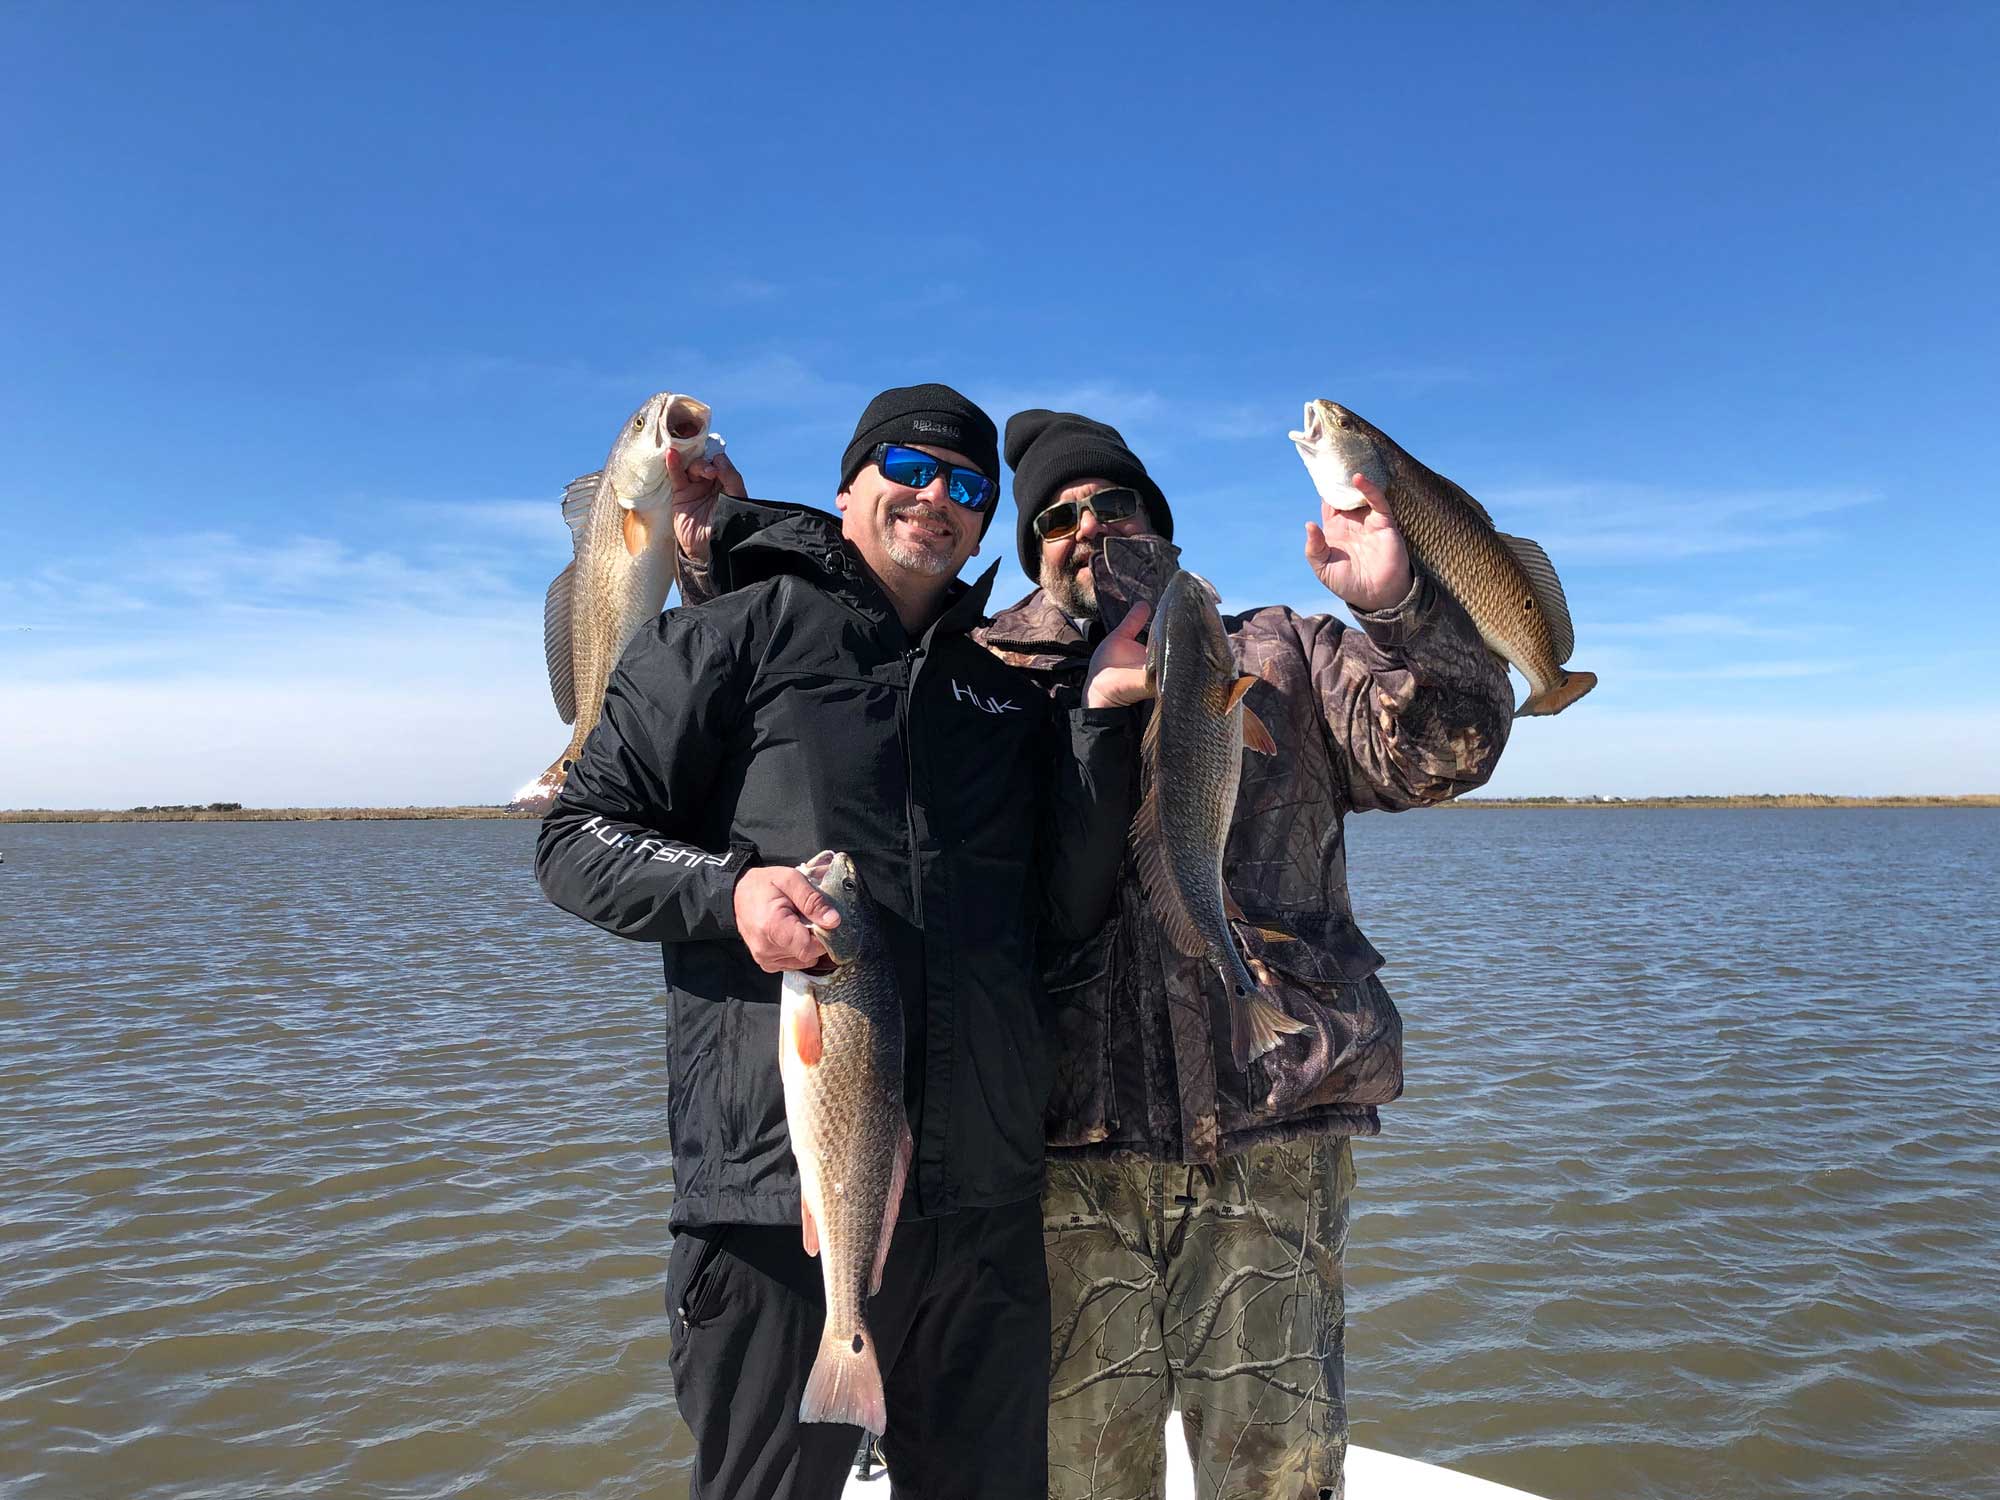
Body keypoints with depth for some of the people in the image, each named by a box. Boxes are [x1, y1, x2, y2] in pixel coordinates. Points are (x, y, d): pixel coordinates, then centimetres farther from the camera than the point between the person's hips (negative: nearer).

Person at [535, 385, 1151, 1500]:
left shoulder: (1008, 686, 14)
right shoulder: (744, 629, 1)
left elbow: (1075, 905, 7)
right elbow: (578, 836, 0)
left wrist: (1103, 712, -2)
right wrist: (728, 890, -18)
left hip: (985, 1200, 5)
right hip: (779, 1191, -4)